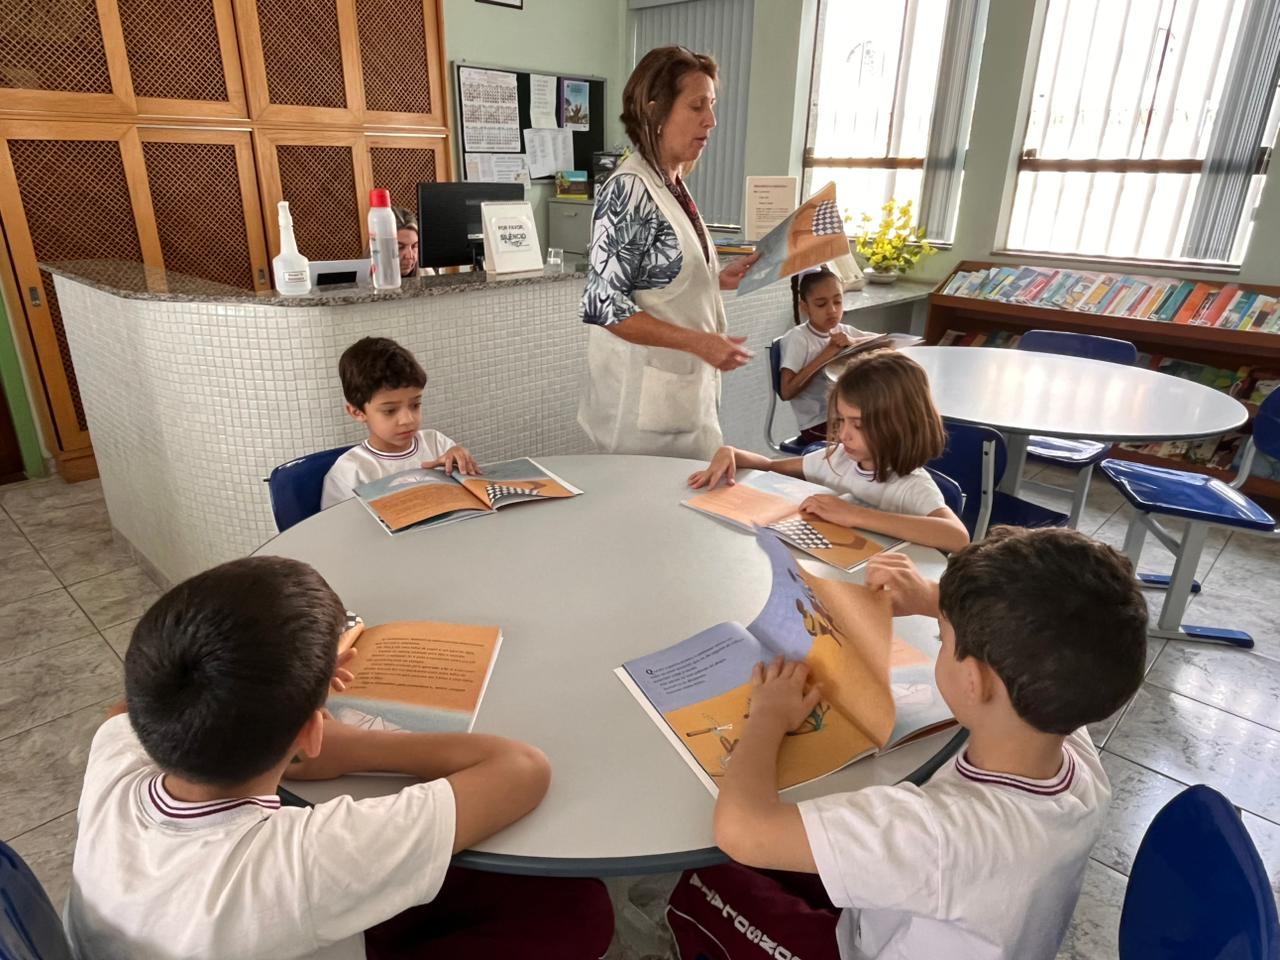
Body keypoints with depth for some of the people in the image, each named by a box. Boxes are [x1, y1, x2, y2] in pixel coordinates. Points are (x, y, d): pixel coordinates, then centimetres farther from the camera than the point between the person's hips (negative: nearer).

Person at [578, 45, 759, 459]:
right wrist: (699, 342, -22)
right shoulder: (629, 190, -17)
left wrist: (719, 279, 4)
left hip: (684, 389, 9)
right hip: (646, 397, -9)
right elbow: (603, 305, -21)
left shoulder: (674, 187, 9)